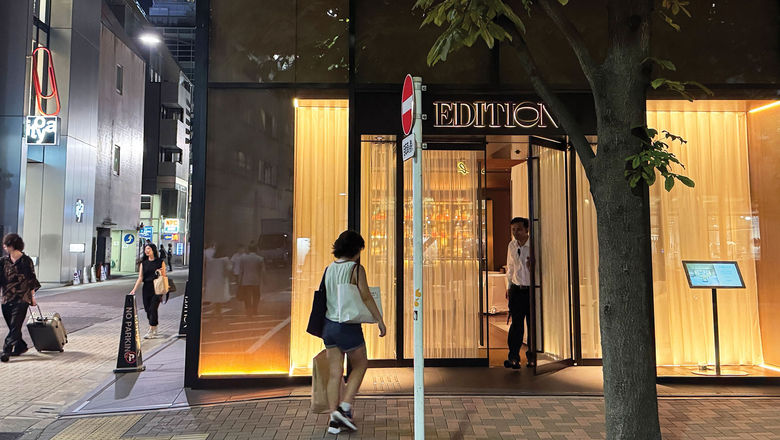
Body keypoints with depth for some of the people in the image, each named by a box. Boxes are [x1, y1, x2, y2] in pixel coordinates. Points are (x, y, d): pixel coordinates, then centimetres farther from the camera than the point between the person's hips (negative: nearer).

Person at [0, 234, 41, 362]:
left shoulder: (26, 260, -3)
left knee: (15, 326, -8)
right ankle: (21, 346, 25)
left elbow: (31, 279, 2)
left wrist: (32, 297, 4)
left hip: (21, 299, -5)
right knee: (13, 326, 10)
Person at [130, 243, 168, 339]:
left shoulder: (160, 262, 1)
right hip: (146, 289, 4)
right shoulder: (143, 263, 9)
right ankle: (155, 330, 21)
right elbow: (140, 277, 4)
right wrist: (134, 289, -6)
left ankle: (151, 331, -5)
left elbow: (164, 276, 5)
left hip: (157, 288, -4)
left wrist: (162, 273, -17)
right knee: (148, 309, 6)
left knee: (153, 309, -10)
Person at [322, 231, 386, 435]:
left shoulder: (329, 269, 6)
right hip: (348, 326, -6)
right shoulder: (356, 269, -11)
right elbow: (366, 297, -12)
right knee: (360, 365, 15)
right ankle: (344, 408, 7)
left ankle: (334, 418, 13)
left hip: (329, 324, 6)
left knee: (335, 373, 11)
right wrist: (380, 320, -4)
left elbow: (324, 296, 12)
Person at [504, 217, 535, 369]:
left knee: (533, 324, 4)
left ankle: (532, 357, 19)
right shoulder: (512, 245, 7)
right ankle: (513, 357, 5)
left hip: (532, 289, -3)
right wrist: (508, 287, 17)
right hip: (516, 289, 3)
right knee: (516, 323, 1)